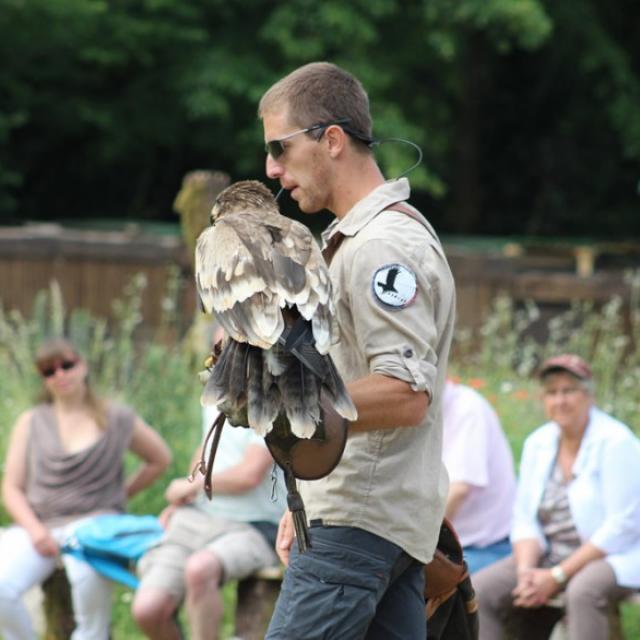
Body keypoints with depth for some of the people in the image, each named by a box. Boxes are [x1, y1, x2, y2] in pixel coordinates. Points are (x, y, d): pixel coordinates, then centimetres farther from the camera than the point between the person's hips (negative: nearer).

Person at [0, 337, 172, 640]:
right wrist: (34, 529, -9)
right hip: (37, 525, 2)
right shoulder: (31, 422, 14)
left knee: (89, 574, -40)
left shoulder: (117, 419, 11)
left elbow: (160, 459, 25)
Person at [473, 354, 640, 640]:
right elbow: (525, 519, 8)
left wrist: (556, 577, -20)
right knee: (479, 589, -17)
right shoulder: (537, 444, 7)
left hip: (610, 558, -6)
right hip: (549, 555, 6)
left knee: (581, 591, -40)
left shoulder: (615, 442, -12)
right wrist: (526, 570, -14)